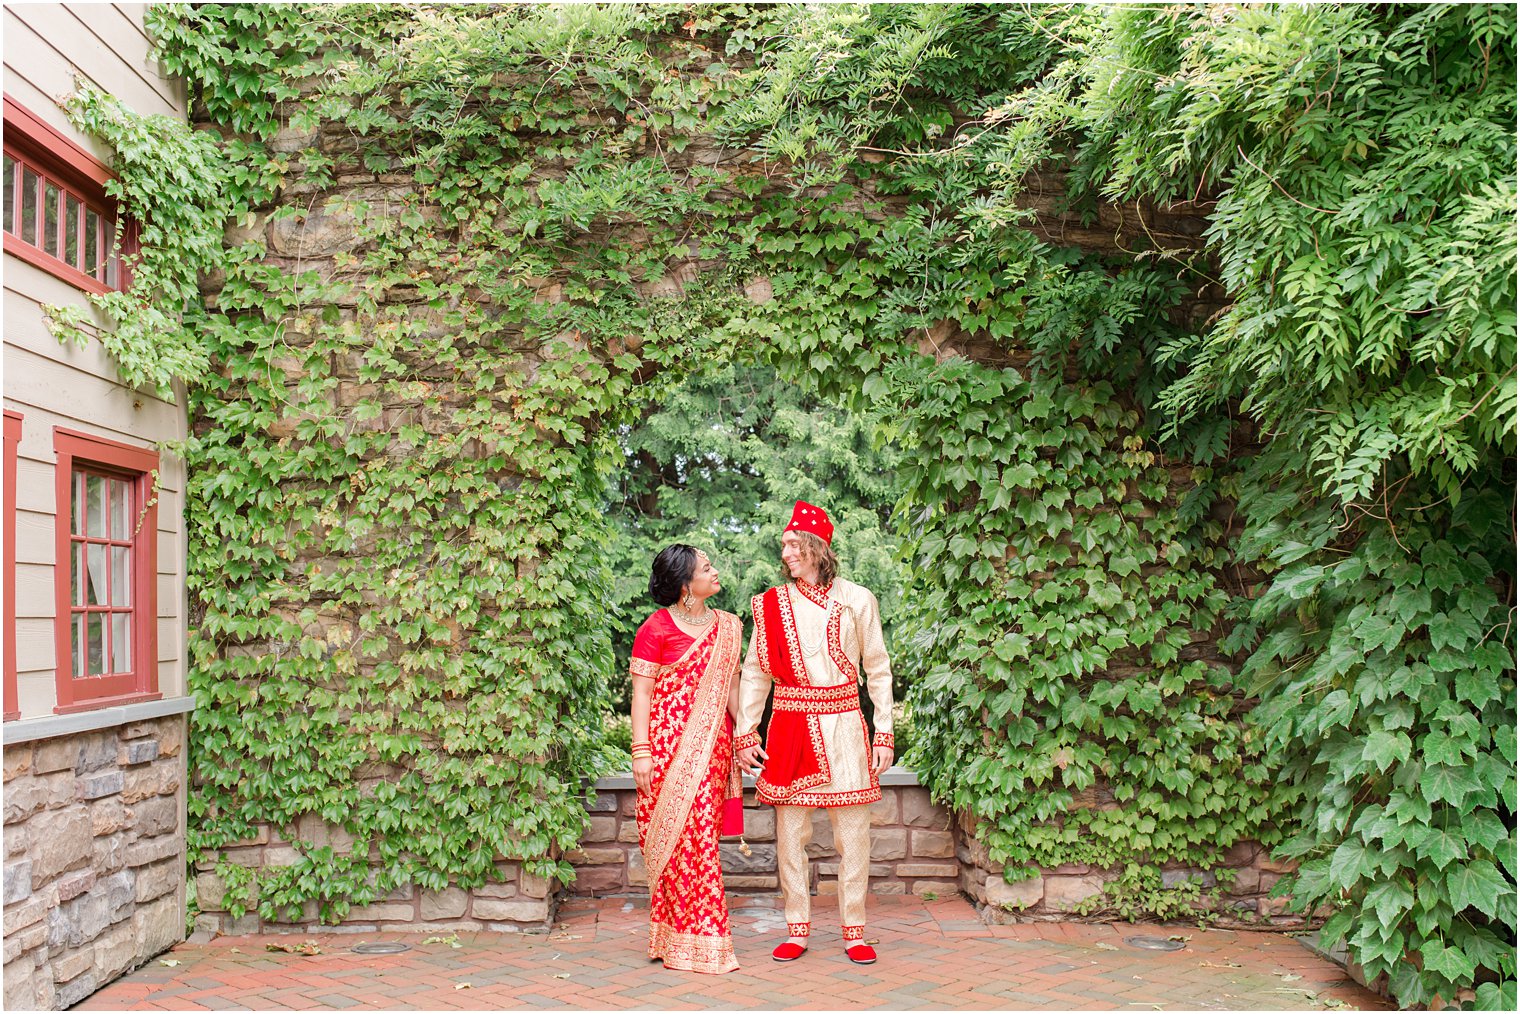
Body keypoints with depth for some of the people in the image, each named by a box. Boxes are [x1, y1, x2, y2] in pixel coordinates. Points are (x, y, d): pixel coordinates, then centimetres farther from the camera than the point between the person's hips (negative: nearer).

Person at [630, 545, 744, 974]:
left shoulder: (727, 627, 13)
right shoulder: (656, 628, -3)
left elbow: (731, 688, 15)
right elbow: (642, 693, -4)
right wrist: (641, 752, -10)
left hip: (712, 745, 4)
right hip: (668, 743, -4)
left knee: (702, 835, 2)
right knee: (672, 837, -3)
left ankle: (696, 937, 12)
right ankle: (677, 941, 6)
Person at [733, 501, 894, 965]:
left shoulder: (856, 600, 3)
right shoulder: (772, 604, 5)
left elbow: (878, 670, 8)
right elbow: (755, 673, 11)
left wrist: (884, 734, 3)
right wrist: (744, 734, 5)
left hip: (843, 726, -1)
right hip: (790, 727, 1)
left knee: (853, 833, 2)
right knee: (790, 832, 4)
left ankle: (854, 931, 14)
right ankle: (797, 929, 17)